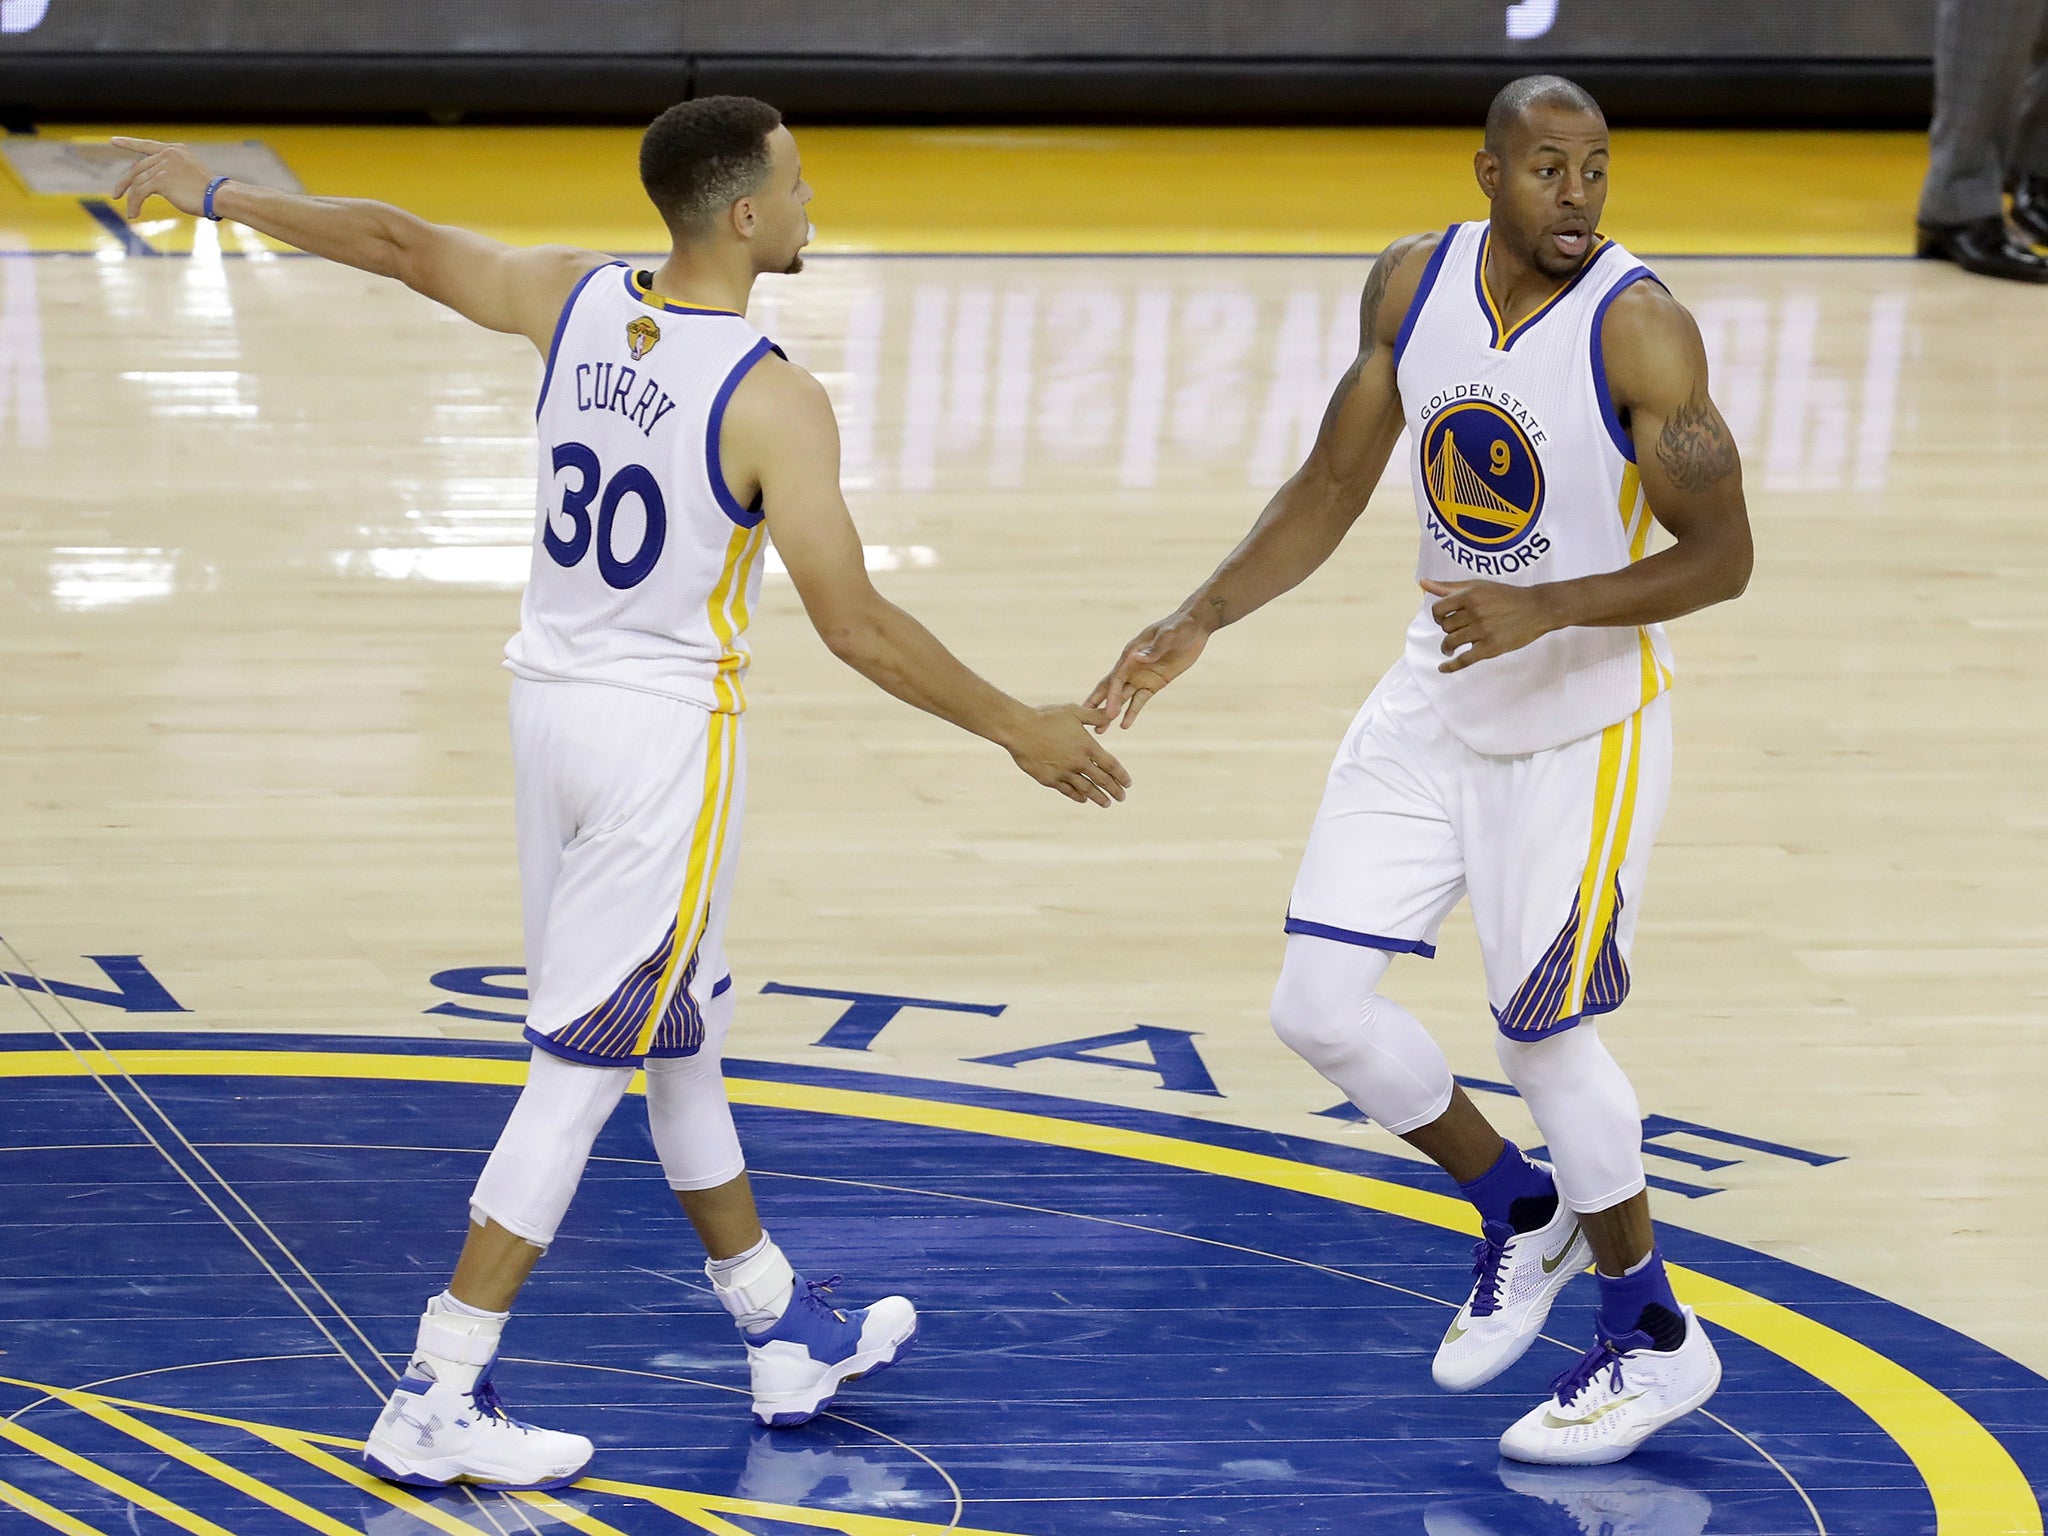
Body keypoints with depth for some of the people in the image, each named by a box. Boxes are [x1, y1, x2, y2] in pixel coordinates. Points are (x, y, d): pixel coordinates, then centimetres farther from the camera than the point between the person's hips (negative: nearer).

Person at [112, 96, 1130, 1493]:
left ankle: (788, 1335, 34)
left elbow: (396, 243, 10)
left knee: (676, 1034, 19)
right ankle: (436, 1407, -2)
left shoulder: (575, 300, -2)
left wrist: (217, 195, 25)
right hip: (668, 731, -8)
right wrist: (1021, 732, -6)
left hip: (552, 697, 8)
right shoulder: (774, 403, -19)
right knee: (584, 1066, -2)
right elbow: (856, 626, -17)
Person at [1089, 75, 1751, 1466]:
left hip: (1582, 719, -6)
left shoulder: (1639, 329, -20)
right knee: (1320, 1002, 1)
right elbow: (1333, 487, 8)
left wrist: (1544, 611, -29)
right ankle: (1520, 1216, 26)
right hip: (1436, 706, 6)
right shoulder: (1413, 284, -3)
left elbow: (1721, 556, -17)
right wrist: (1200, 621, -1)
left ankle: (1653, 1339, 17)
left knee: (1543, 1027, -3)